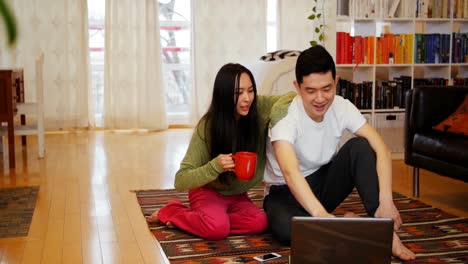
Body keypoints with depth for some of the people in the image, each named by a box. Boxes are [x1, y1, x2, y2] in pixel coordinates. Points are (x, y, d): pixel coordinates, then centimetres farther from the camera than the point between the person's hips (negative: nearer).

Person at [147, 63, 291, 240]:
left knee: (259, 222, -25)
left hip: (237, 195, 4)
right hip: (208, 191, -4)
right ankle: (172, 212, -3)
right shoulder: (207, 126, -22)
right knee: (217, 228, -32)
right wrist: (215, 166, -38)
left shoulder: (260, 108, -16)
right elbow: (180, 182, -23)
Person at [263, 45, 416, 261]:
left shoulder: (341, 107, -13)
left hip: (323, 182, 4)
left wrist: (386, 202, -36)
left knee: (360, 146, -23)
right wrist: (321, 214, -59)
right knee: (285, 229, -38)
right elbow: (290, 171, -44)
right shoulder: (284, 114, -27)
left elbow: (381, 150, -21)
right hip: (287, 191, -4)